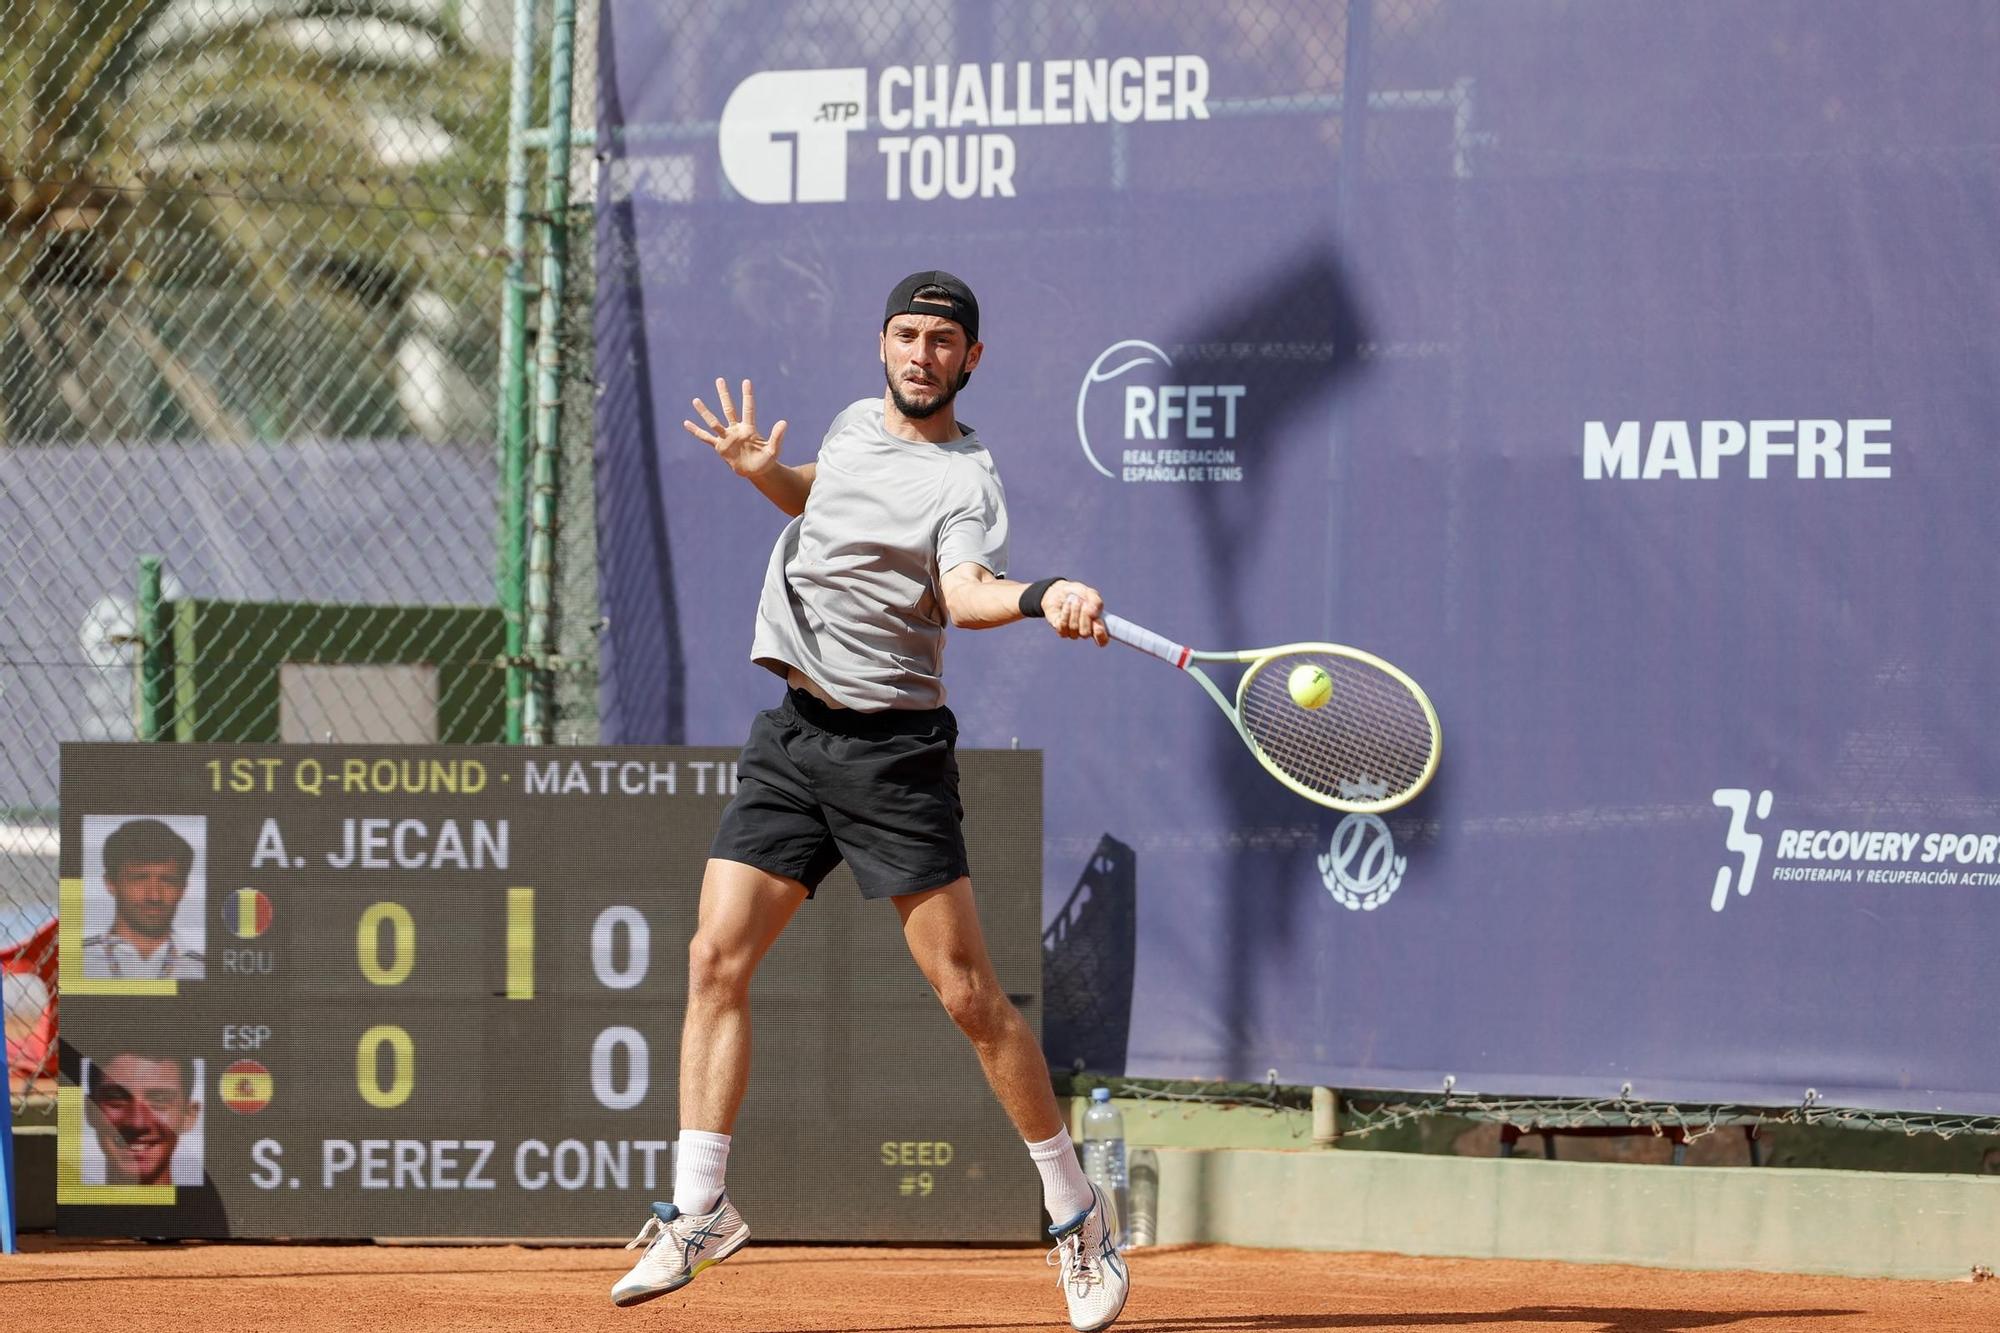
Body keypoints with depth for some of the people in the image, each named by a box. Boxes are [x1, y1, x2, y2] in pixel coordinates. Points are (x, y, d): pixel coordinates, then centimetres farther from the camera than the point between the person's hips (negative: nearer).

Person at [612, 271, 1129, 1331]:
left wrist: (1041, 598, -51)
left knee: (967, 992, -8)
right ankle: (696, 1212, 2)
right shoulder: (855, 424, 12)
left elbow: (966, 590, -30)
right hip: (791, 737, 6)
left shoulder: (965, 481, -10)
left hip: (892, 751, -6)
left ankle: (1077, 1214, 5)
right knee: (716, 957, -3)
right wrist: (764, 471, 12)